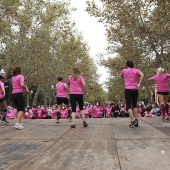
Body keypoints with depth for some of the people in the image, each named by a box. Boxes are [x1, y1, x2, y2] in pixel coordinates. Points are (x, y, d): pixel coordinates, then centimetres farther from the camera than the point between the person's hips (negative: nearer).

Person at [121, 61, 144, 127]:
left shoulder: (124, 70, 6)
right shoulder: (136, 70, 8)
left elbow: (121, 76, 27)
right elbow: (142, 75, -11)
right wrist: (139, 84, -8)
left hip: (128, 89, -2)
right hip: (135, 89, 3)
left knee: (129, 106, -1)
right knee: (134, 105, 14)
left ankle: (133, 120, -17)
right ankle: (136, 121, 8)